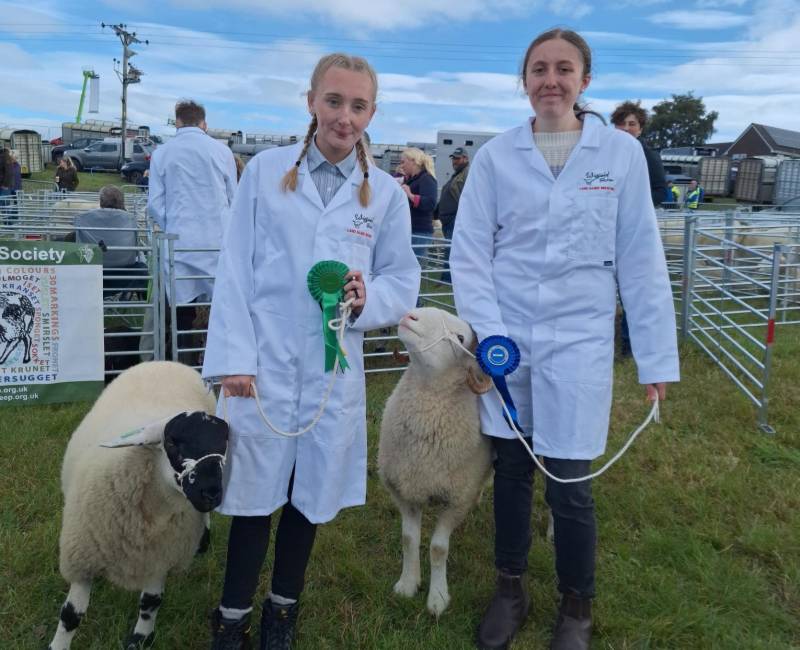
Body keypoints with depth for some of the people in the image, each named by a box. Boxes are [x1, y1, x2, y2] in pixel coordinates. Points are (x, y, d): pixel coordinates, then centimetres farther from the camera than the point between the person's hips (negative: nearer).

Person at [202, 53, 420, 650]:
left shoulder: (386, 192, 3)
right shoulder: (265, 170, 0)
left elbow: (404, 280, 5)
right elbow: (236, 270, -2)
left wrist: (368, 298, -17)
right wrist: (234, 356, -8)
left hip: (334, 367, 2)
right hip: (264, 360, -1)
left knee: (311, 493, 14)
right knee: (255, 490, 8)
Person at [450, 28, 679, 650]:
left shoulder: (621, 153, -1)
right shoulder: (496, 155, 0)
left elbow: (640, 259, -1)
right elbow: (469, 252, 0)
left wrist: (656, 356, -2)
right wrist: (490, 336, -10)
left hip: (578, 341, -1)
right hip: (506, 341, 2)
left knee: (569, 486, 4)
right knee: (511, 472, 14)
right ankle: (511, 589, 37)